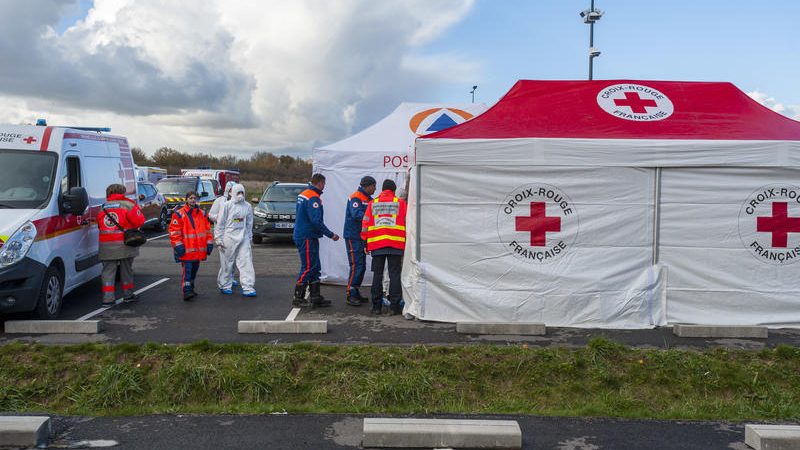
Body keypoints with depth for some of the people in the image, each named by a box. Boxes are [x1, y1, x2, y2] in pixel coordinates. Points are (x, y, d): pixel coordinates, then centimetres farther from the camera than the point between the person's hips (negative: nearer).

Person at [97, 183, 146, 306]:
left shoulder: (103, 207, 13)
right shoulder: (127, 205, -3)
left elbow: (100, 226, 15)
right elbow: (139, 221, -7)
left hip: (106, 245, 3)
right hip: (124, 244, -3)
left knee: (108, 271, 6)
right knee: (126, 269, 10)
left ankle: (108, 299, 1)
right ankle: (128, 295, 21)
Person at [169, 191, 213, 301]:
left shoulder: (202, 214, 13)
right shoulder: (179, 214, -3)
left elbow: (207, 229, 16)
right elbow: (174, 231, -6)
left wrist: (209, 243, 9)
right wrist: (178, 245, -12)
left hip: (199, 250, 5)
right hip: (186, 249, -5)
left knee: (194, 271, 15)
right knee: (187, 270, -11)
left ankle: (191, 289, 28)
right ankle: (187, 292, -12)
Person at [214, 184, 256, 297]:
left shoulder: (247, 206, 9)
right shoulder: (227, 205, -3)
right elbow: (220, 223, -1)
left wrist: (250, 239, 15)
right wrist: (219, 239, -4)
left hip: (243, 238, 3)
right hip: (229, 237, -3)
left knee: (246, 262, -5)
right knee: (227, 263, 6)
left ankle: (247, 287, -4)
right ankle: (224, 285, 21)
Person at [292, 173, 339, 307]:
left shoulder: (303, 194, 14)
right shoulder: (313, 198, -17)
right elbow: (316, 221, -24)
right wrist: (331, 235, -17)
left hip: (301, 235, 10)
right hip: (307, 238, -10)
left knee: (314, 267, 12)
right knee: (308, 267, -4)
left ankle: (316, 298, 16)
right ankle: (298, 298, 1)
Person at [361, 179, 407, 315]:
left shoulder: (373, 204, 8)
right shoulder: (400, 203, 3)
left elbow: (365, 224, 7)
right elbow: (407, 223, 2)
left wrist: (366, 243, 13)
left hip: (376, 244, 2)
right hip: (396, 245, -2)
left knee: (377, 275, 8)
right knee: (394, 275, 2)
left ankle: (376, 306, 10)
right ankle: (394, 306, 1)